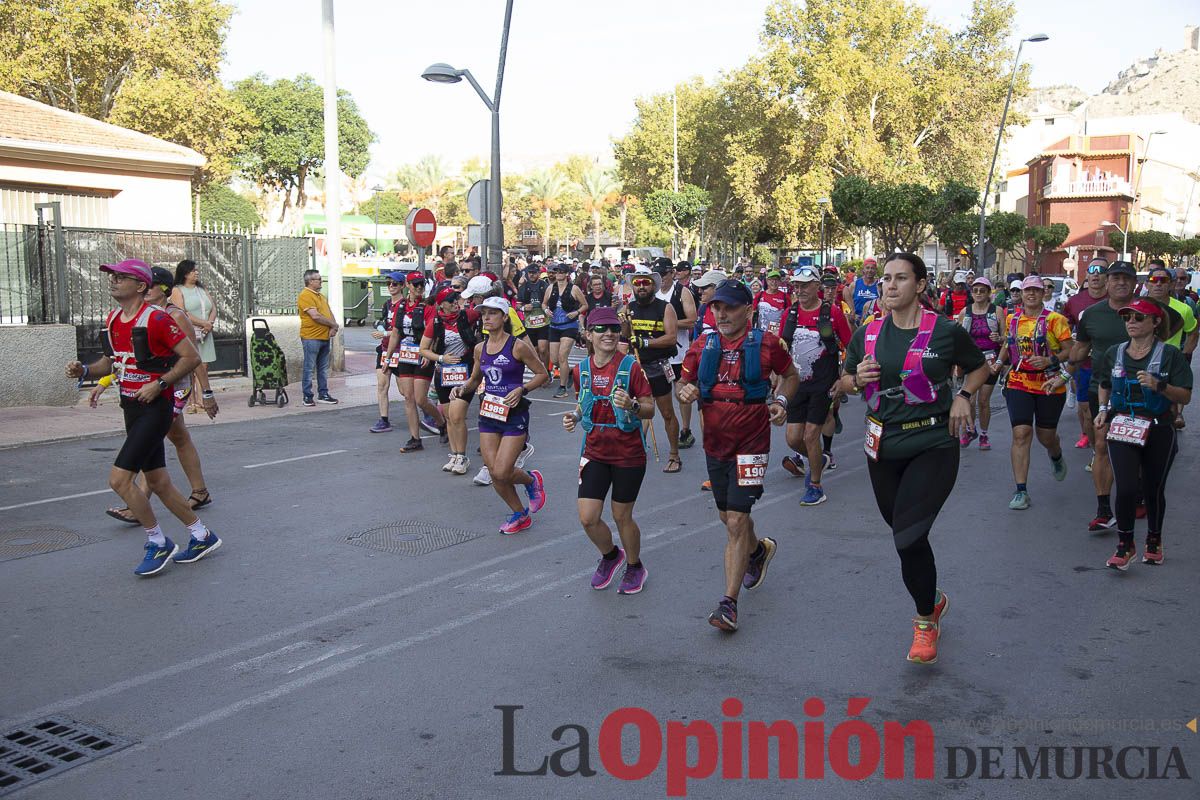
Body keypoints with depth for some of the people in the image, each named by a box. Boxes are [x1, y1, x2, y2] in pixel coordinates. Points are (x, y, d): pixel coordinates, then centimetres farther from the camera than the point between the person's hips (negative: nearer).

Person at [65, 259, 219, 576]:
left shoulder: (156, 319, -16)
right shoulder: (112, 319, 9)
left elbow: (191, 357, -15)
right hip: (132, 407, 9)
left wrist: (159, 384, -20)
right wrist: (85, 370, 3)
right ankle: (202, 536, 28)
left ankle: (158, 544, 3)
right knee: (159, 483, 13)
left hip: (156, 407, -9)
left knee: (119, 478, -13)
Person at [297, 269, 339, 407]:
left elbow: (329, 313, 16)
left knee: (323, 368, 12)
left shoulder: (321, 296, 18)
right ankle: (307, 397, 3)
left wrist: (333, 328, -3)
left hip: (325, 337, 9)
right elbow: (315, 316, -19)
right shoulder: (305, 296, -11)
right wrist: (334, 325, -9)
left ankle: (323, 394, 20)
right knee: (309, 368, -2)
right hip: (311, 337, -9)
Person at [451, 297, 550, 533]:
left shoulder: (518, 347, -10)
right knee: (494, 472, 3)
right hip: (488, 414, 6)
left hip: (514, 415, -6)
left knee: (502, 472, -12)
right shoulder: (480, 348, 7)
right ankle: (520, 514, 23)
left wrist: (521, 389, -17)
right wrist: (462, 388, 0)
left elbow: (543, 375, -4)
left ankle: (532, 480, 22)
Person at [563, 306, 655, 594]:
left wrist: (631, 405, -29)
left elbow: (650, 410, -9)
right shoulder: (581, 370, 1)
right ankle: (610, 555, 30)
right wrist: (575, 416, -4)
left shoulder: (631, 366, -12)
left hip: (629, 454, -3)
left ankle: (634, 566, 34)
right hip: (595, 453, 3)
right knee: (587, 518, -2)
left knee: (622, 516, 7)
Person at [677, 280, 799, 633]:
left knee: (736, 521, -11)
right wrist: (685, 392, -14)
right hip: (714, 442, 5)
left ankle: (729, 603, -6)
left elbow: (790, 375, 10)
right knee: (729, 516, 20)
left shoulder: (765, 343, -6)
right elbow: (684, 383, 9)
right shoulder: (702, 346, 2)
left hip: (751, 443, -5)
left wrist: (781, 401, -7)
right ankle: (759, 550, 53)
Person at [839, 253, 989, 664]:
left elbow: (980, 367, 12)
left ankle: (925, 622, 7)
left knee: (909, 535, -14)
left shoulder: (946, 331, -6)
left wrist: (963, 396, -6)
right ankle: (933, 598, 43)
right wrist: (858, 379, -7)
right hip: (883, 446, 5)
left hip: (933, 445, -4)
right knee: (905, 534, 16)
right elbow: (846, 382, 15)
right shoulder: (867, 335, 4)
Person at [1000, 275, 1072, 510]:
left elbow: (1070, 350, -7)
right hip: (1019, 383, 2)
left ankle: (1056, 457, 51)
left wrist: (1050, 361, -22)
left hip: (1050, 385, -2)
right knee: (1021, 433, -10)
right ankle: (1021, 491, -8)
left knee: (1046, 435, 11)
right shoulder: (1012, 320, 7)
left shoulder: (1055, 319, -5)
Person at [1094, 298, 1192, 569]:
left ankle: (1154, 540, 34)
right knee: (1126, 488, -11)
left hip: (1159, 431, -1)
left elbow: (1185, 397, -8)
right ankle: (1125, 544, 6)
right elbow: (1104, 386, 21)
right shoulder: (1114, 353, 6)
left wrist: (1159, 385, -24)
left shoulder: (1170, 354, -5)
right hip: (1122, 430, 2)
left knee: (1153, 489, 10)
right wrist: (1103, 409, 5)